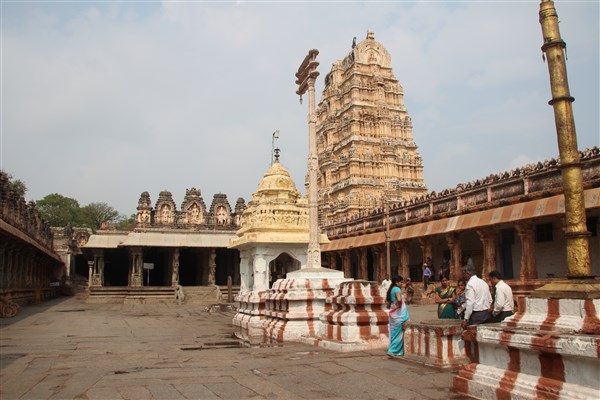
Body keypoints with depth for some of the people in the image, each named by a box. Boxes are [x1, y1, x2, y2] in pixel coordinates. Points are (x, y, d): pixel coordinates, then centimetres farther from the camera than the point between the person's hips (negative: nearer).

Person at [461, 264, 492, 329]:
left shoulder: (470, 284, -12)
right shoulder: (483, 282, 14)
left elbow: (470, 302, -20)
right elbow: (490, 300, 17)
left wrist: (466, 319, -18)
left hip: (476, 314, -9)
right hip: (486, 314, 9)